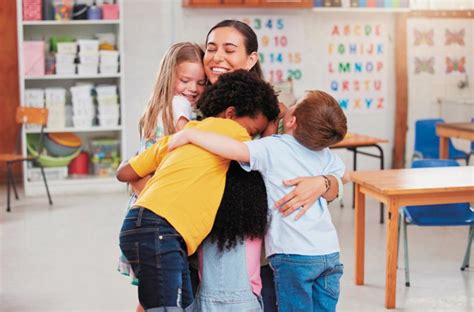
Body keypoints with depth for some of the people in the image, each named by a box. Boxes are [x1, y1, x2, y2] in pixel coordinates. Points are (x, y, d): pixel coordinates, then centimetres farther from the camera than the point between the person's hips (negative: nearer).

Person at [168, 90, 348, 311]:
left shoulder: (273, 148, -12)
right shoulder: (326, 155, 7)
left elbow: (234, 149, -28)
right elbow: (341, 173, 29)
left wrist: (189, 134, -18)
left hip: (295, 255, -6)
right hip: (330, 253, 6)